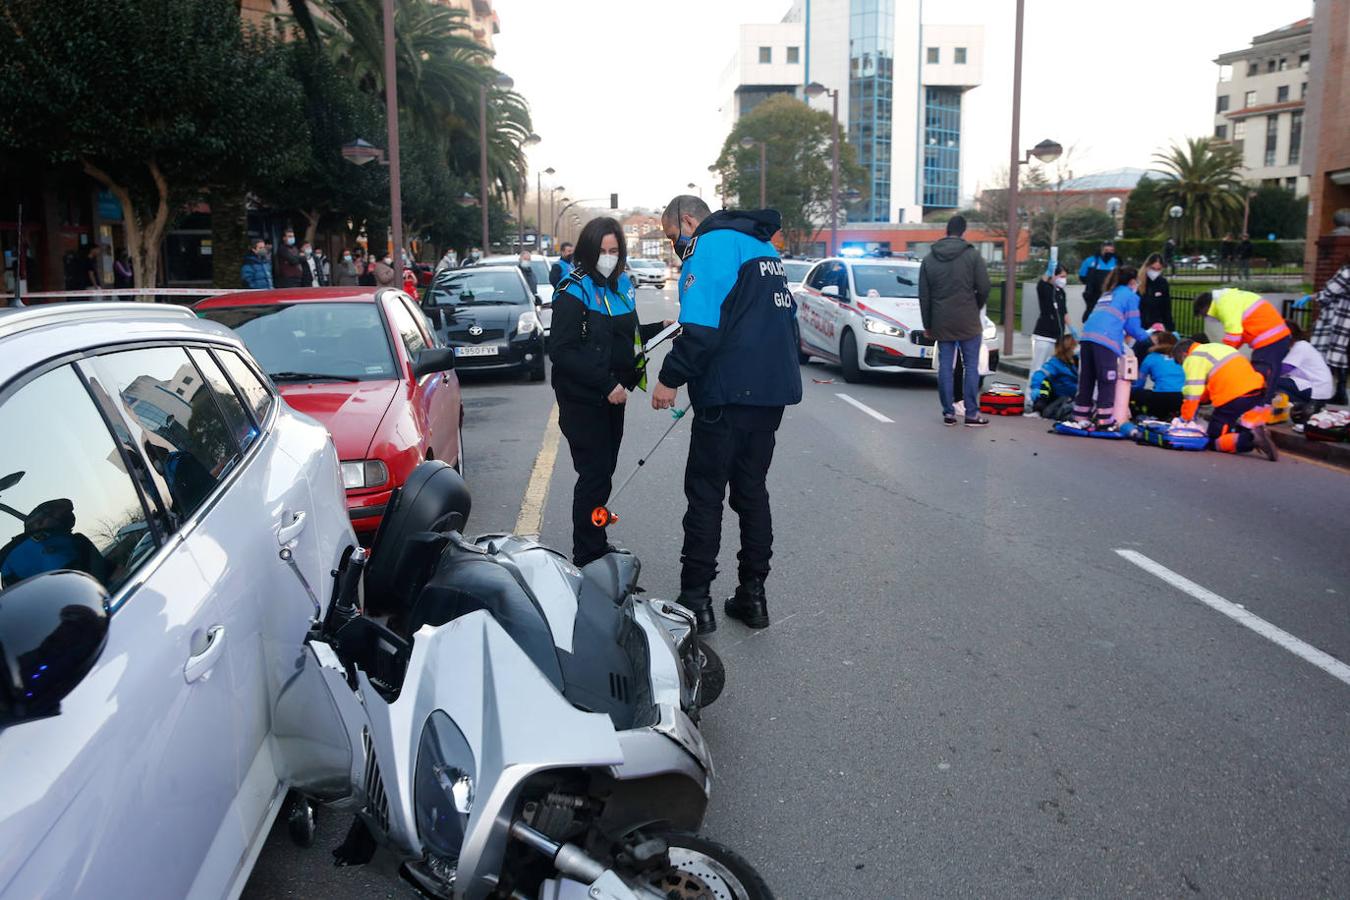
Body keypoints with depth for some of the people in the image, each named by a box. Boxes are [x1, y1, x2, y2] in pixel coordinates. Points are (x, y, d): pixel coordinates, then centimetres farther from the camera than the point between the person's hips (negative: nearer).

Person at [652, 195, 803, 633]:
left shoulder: (711, 245, -9)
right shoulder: (762, 247, 20)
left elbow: (701, 328, -20)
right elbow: (784, 318, 24)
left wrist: (671, 378, -11)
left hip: (728, 393, -8)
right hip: (773, 390, 9)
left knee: (705, 494, 0)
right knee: (752, 490, 14)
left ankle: (696, 600, 4)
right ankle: (752, 595, 19)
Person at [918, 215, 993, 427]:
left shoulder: (929, 259, 7)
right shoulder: (972, 255, -4)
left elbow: (923, 296, 9)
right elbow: (984, 288, -6)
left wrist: (927, 324, 14)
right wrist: (975, 309, 13)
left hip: (941, 323, 3)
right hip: (968, 322, -3)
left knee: (945, 366, 6)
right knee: (971, 366, 2)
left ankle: (948, 413, 7)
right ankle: (972, 413, 2)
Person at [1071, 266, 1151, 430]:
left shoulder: (1107, 294, 31)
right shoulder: (1131, 296, 10)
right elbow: (1132, 326, 7)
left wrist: (1123, 334, 40)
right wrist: (1146, 336, 25)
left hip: (1087, 336, 7)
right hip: (1107, 340, -7)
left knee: (1086, 380, 9)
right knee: (1107, 382, -1)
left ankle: (1081, 418, 12)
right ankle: (1104, 421, 0)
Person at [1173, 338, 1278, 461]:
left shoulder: (1193, 359, -4)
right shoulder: (1215, 347, 23)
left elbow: (1192, 391, -9)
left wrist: (1186, 418, 1)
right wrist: (1199, 400, 25)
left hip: (1233, 399, -8)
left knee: (1215, 441, 4)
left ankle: (1251, 438, -21)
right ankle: (1253, 431, -3)